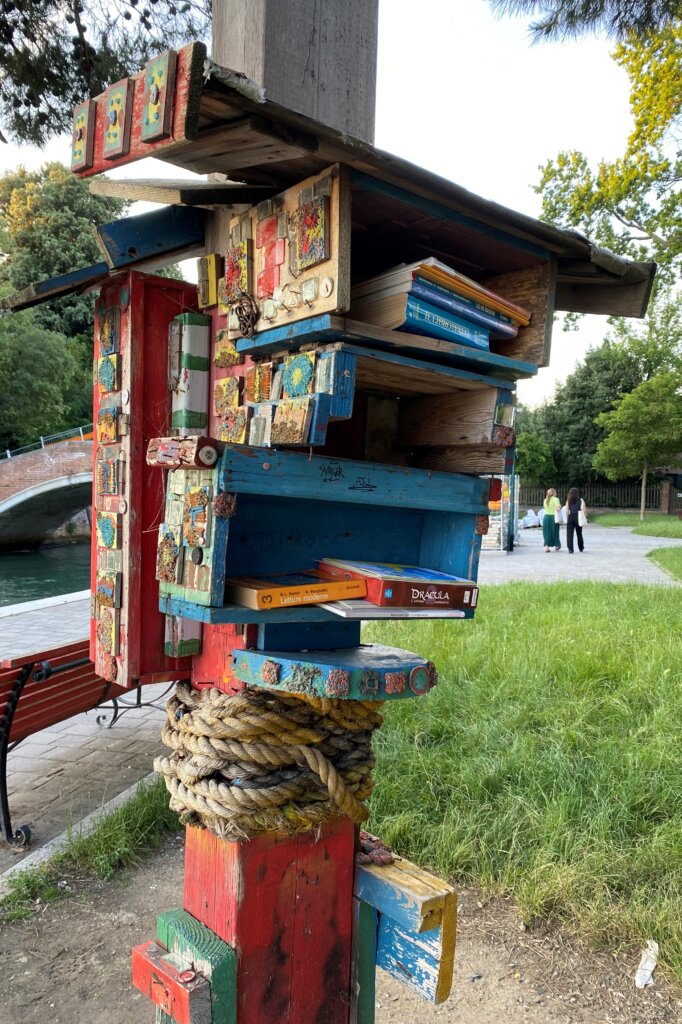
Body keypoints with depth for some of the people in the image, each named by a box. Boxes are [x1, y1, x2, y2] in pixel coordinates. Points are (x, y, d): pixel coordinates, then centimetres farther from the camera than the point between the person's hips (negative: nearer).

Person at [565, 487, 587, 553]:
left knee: (569, 534, -1)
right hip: (578, 518, 1)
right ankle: (581, 548, 29)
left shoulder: (568, 500, 1)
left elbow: (567, 511, -5)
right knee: (579, 533, 17)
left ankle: (570, 549, -10)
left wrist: (567, 519, 2)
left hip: (570, 518, -1)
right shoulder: (580, 500, 1)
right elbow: (584, 509, -9)